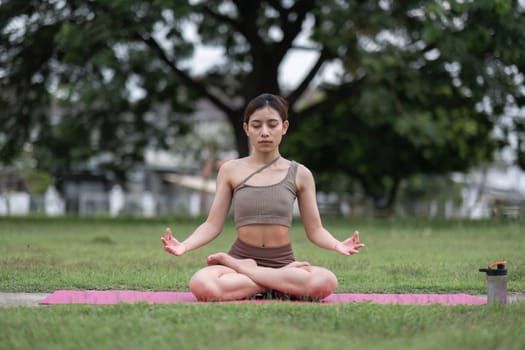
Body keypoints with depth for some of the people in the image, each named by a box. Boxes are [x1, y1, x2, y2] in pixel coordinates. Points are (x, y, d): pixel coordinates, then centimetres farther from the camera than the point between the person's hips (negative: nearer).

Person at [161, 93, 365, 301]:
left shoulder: (299, 174, 7)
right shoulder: (231, 171, 6)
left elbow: (314, 229, 8)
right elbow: (213, 225, 5)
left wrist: (338, 245, -14)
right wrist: (184, 246, -14)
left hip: (283, 262, 1)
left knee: (326, 282, -34)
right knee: (202, 286, -36)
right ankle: (285, 285, -18)